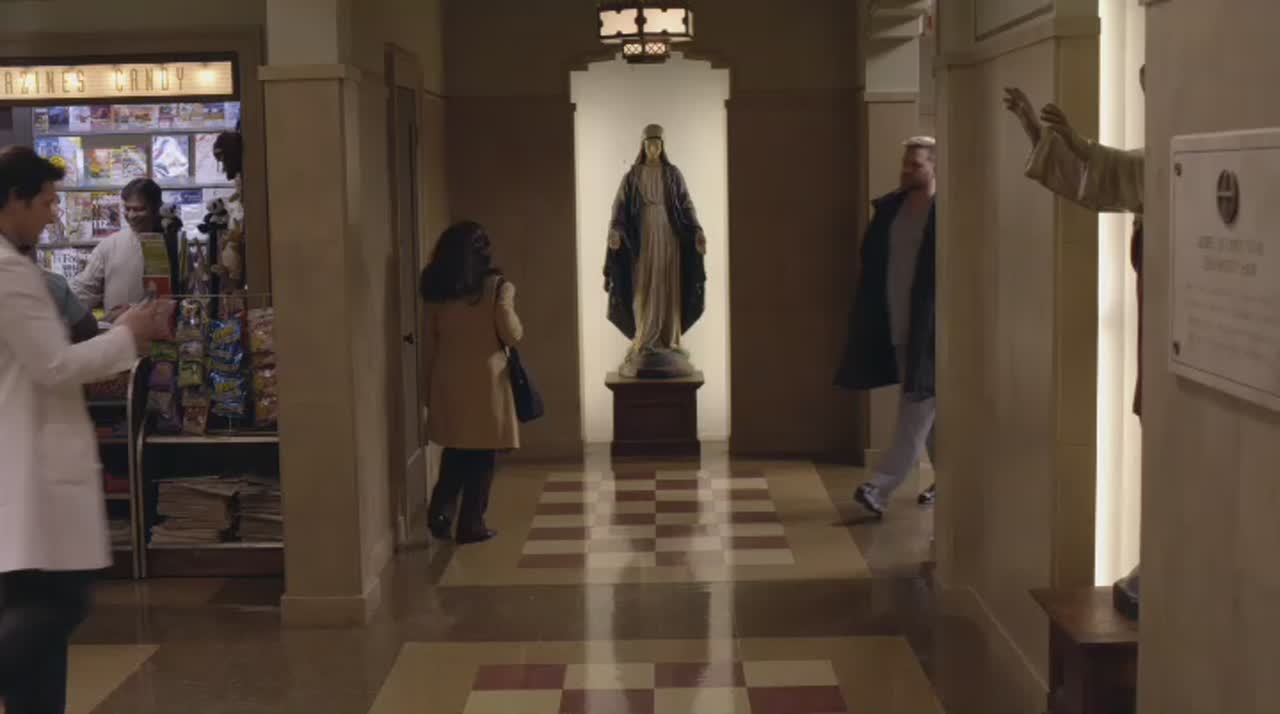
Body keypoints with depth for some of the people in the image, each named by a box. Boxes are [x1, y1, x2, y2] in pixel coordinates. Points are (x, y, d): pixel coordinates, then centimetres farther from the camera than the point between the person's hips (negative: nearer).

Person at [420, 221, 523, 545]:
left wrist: (430, 384, 15)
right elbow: (512, 335, -8)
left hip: (448, 379, 4)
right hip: (485, 377, -4)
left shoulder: (437, 291, 3)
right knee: (481, 454, 6)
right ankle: (471, 523, 8)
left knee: (455, 449, 18)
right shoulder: (497, 286, -8)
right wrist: (517, 325, 14)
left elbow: (429, 342, 7)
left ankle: (440, 510, 5)